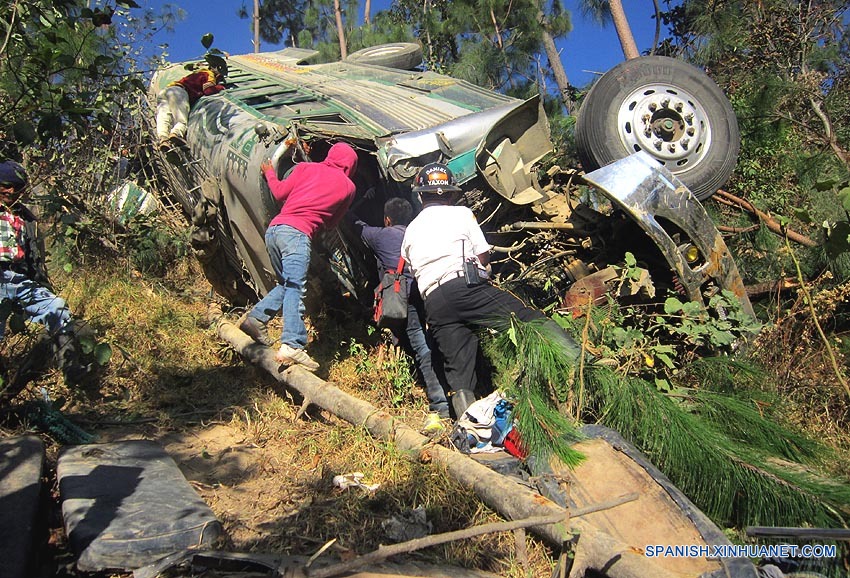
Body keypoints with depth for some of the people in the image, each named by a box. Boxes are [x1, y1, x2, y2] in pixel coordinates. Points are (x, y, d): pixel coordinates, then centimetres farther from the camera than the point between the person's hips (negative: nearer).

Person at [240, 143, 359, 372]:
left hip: (273, 228, 6)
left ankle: (256, 318, 7)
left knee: (286, 284, 20)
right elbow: (332, 223, 18)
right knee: (296, 288, -16)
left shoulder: (306, 167, 19)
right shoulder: (348, 186, 15)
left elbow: (280, 193, 16)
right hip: (297, 232, -5)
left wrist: (270, 174, 35)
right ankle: (292, 346, -29)